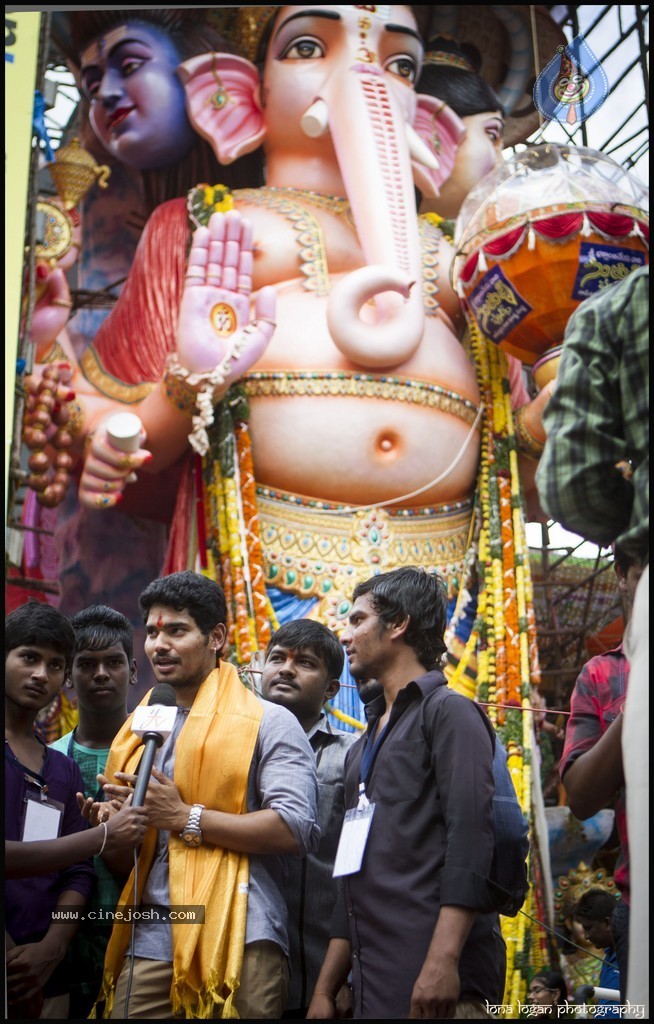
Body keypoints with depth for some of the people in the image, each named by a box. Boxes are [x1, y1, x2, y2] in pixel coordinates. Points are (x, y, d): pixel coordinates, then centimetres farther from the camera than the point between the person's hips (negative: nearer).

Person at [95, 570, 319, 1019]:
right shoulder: (142, 729, 17)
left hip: (236, 943, -5)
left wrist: (186, 817, -12)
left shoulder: (268, 722, -2)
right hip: (149, 942, 5)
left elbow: (299, 828, -15)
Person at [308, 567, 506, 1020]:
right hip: (373, 982, 8)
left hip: (439, 981, -8)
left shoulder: (449, 712, -4)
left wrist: (443, 960, -25)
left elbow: (470, 839, -16)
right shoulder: (362, 749, 21)